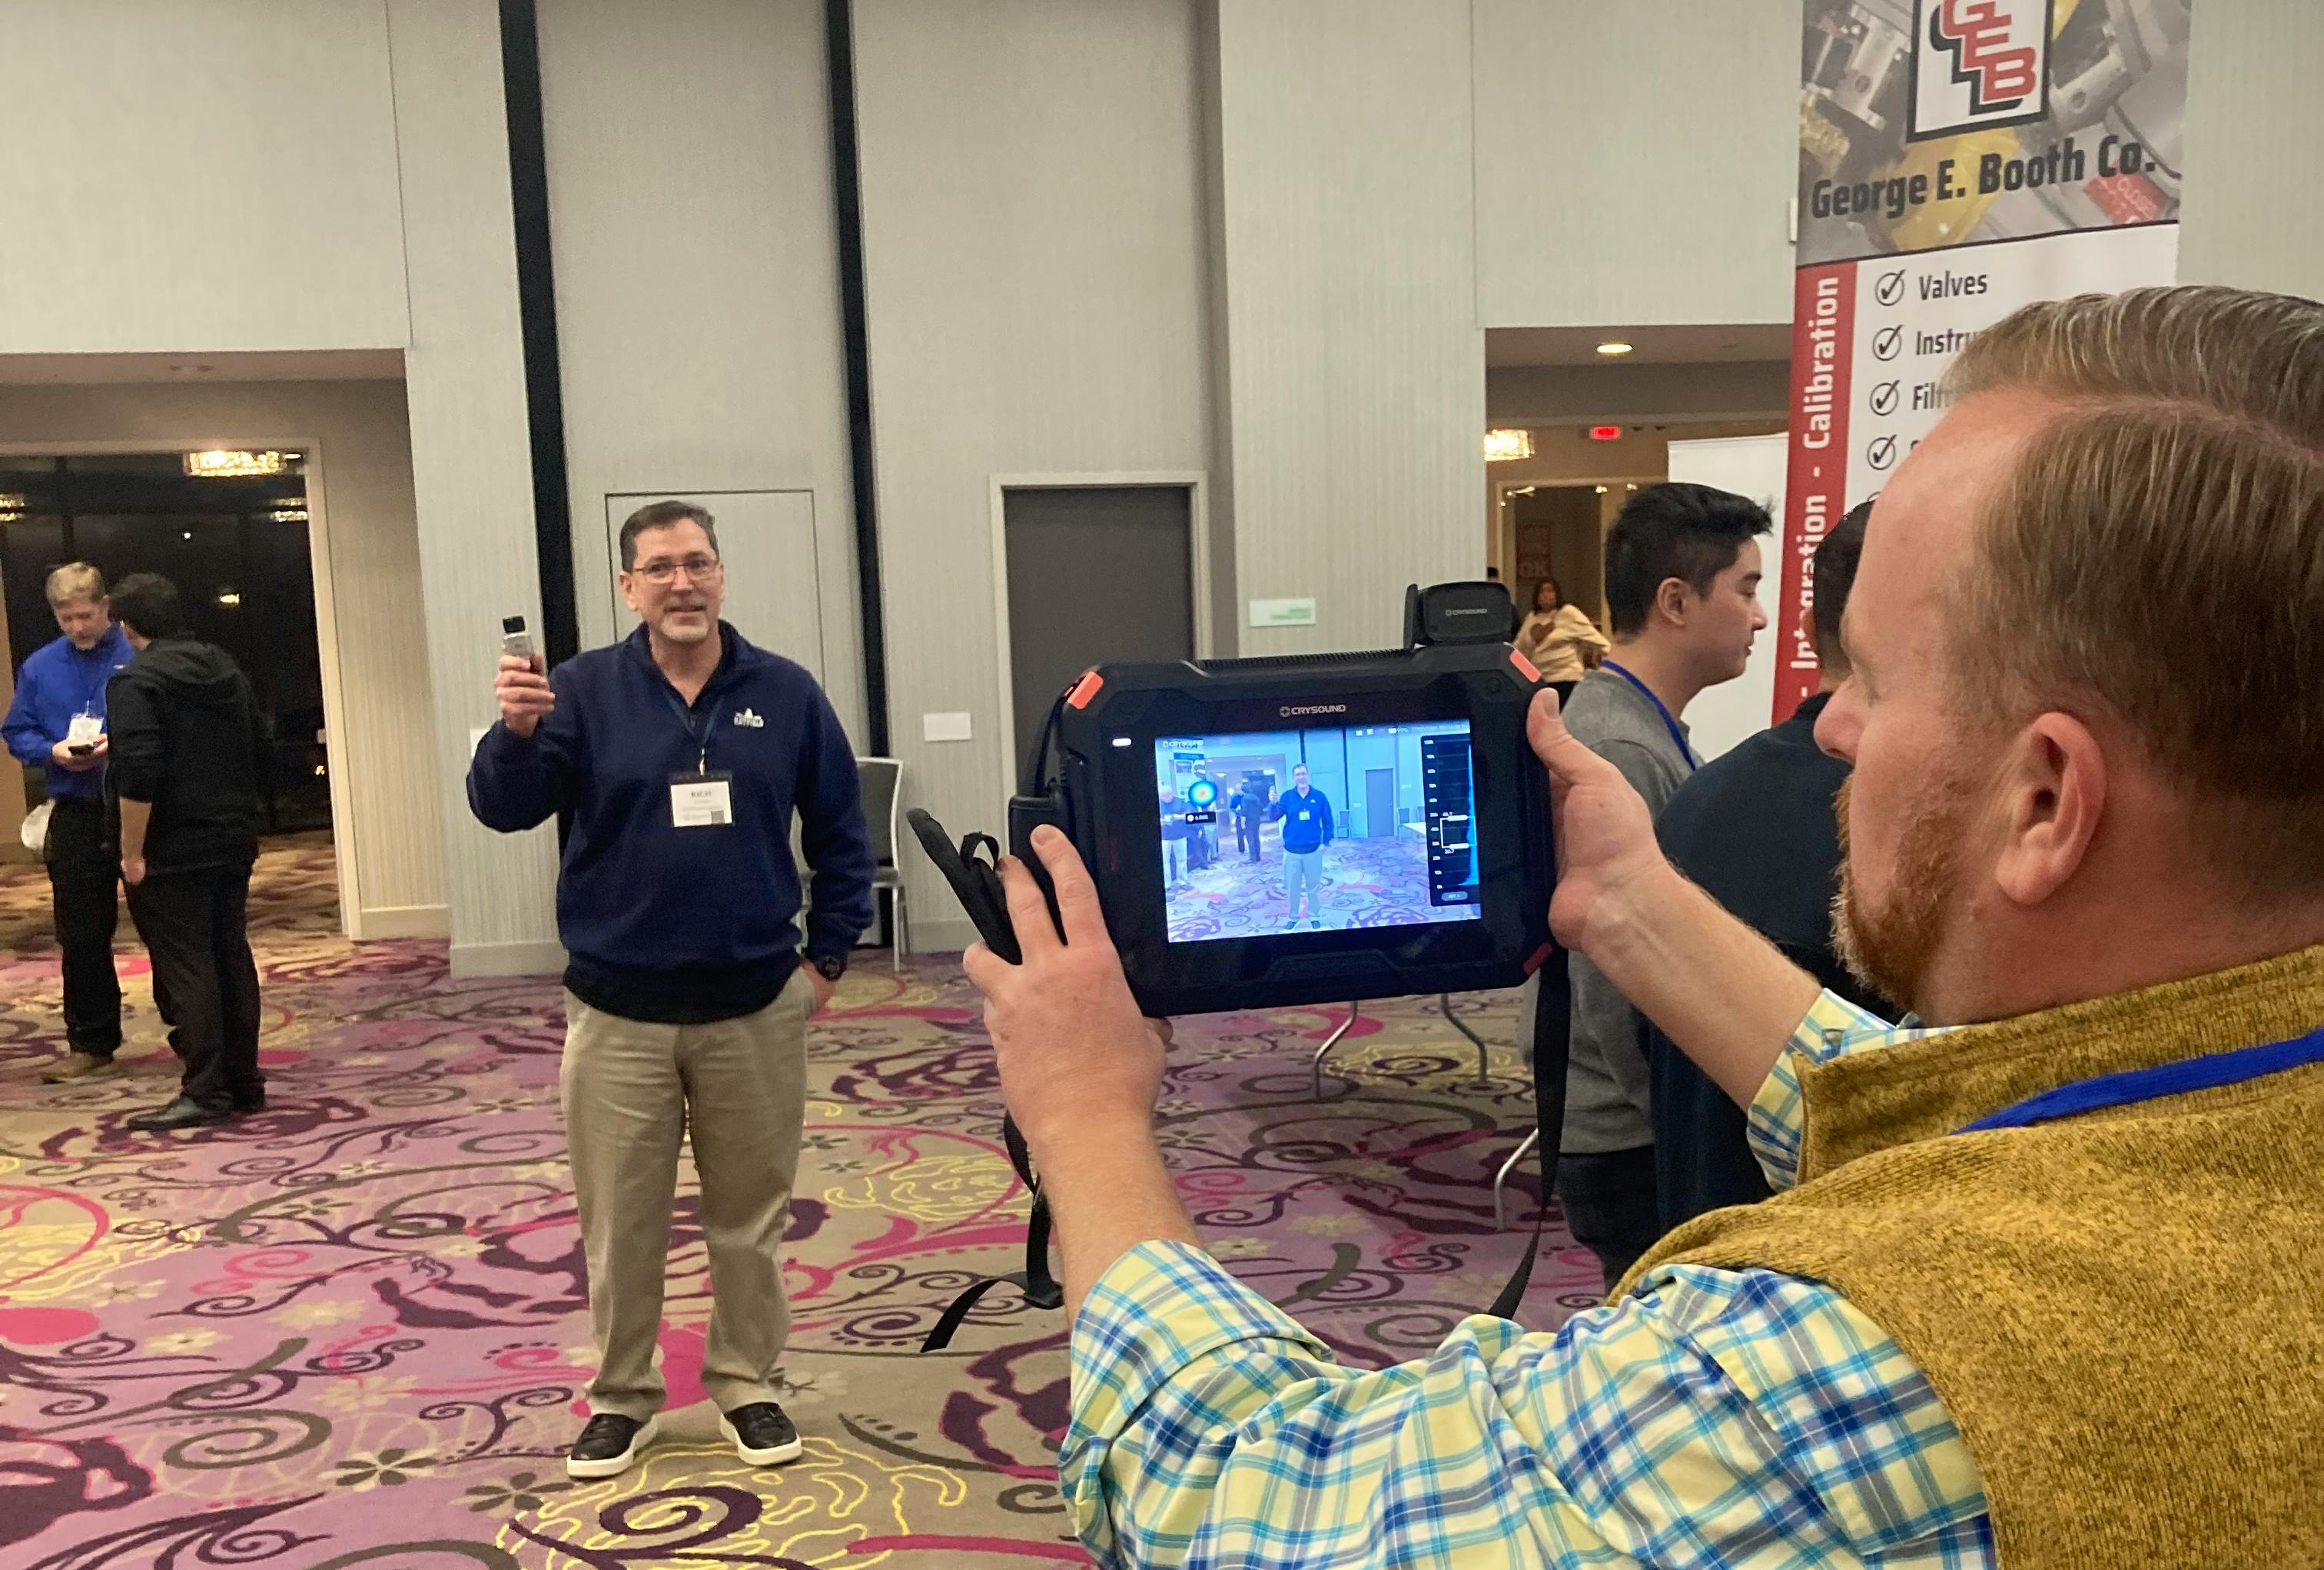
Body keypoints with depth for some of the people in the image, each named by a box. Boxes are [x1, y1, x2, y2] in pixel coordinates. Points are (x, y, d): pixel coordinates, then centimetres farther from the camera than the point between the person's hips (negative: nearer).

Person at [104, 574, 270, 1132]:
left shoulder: (135, 682, -13)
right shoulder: (227, 671, 10)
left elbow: (138, 774, -22)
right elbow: (262, 748, 16)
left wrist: (132, 853, -16)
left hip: (169, 855, -7)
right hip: (232, 844, 7)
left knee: (184, 971, -2)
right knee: (232, 961, 12)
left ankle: (206, 1093, -1)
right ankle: (244, 1082, 18)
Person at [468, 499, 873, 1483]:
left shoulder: (785, 693, 0)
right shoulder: (584, 691, -3)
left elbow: (840, 833, 7)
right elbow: (503, 811, -12)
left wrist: (828, 956, 4)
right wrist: (515, 732, -31)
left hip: (755, 1008, 1)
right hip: (618, 1013, 0)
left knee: (750, 1216, 12)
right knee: (620, 1224, 10)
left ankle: (747, 1384, 29)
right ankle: (621, 1397, 28)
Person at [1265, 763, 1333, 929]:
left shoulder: (1319, 797, -2)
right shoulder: (1287, 796, -1)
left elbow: (1327, 822, 5)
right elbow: (1273, 818, -9)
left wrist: (1325, 842, -2)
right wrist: (1273, 803, -27)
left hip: (1313, 851, -1)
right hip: (1291, 851, 1)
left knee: (1313, 887, 8)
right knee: (1292, 888, 8)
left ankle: (1314, 917, 23)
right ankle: (1293, 917, 22)